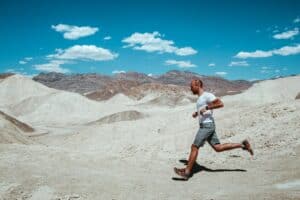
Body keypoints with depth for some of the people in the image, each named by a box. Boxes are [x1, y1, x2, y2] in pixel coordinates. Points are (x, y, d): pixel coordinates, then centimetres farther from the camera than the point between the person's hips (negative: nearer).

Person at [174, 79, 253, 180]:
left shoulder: (207, 95, -10)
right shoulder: (201, 97, 19)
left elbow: (220, 104, -20)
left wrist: (206, 107, -22)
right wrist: (197, 113, 17)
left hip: (207, 125, -10)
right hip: (205, 126, 10)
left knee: (194, 147, -8)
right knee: (218, 148, 9)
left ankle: (187, 172, -3)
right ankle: (242, 145, 15)